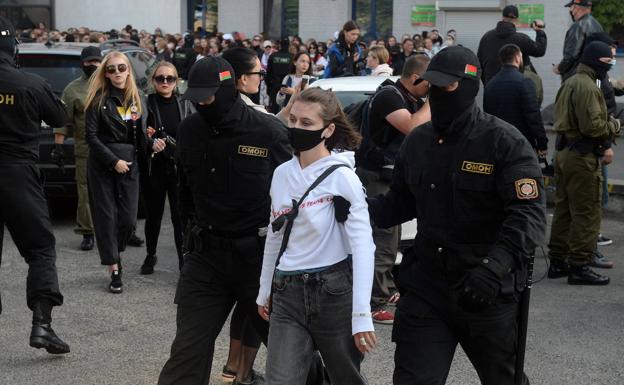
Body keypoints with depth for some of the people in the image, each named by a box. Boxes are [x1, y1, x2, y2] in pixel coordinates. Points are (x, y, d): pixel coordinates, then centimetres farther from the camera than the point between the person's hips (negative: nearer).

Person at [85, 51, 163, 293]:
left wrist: (152, 145, -11)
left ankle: (115, 253, 27)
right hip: (102, 164, -3)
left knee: (128, 217, -1)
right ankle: (114, 269, 5)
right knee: (106, 216, -1)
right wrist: (113, 161, -13)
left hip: (129, 164, 3)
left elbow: (140, 136, 11)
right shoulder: (99, 99, -3)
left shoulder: (136, 100, 10)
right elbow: (91, 136, -7)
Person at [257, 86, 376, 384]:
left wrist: (361, 315, -21)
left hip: (335, 292, -5)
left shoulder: (341, 178, -11)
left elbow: (362, 246, -16)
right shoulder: (281, 174, 7)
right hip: (287, 295, 5)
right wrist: (264, 291, 22)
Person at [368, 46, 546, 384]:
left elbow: (530, 213, -20)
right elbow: (401, 202, 15)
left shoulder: (504, 141, -12)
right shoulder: (417, 142, 6)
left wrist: (495, 267, -35)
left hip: (490, 293, -3)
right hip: (425, 287, 4)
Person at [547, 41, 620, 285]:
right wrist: (614, 126, -5)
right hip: (582, 158, -10)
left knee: (564, 209, 15)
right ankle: (579, 266, -2)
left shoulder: (569, 83, 15)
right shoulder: (587, 87, -17)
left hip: (564, 153, 10)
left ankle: (557, 261, 21)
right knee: (587, 213, -4)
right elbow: (592, 126, -24)